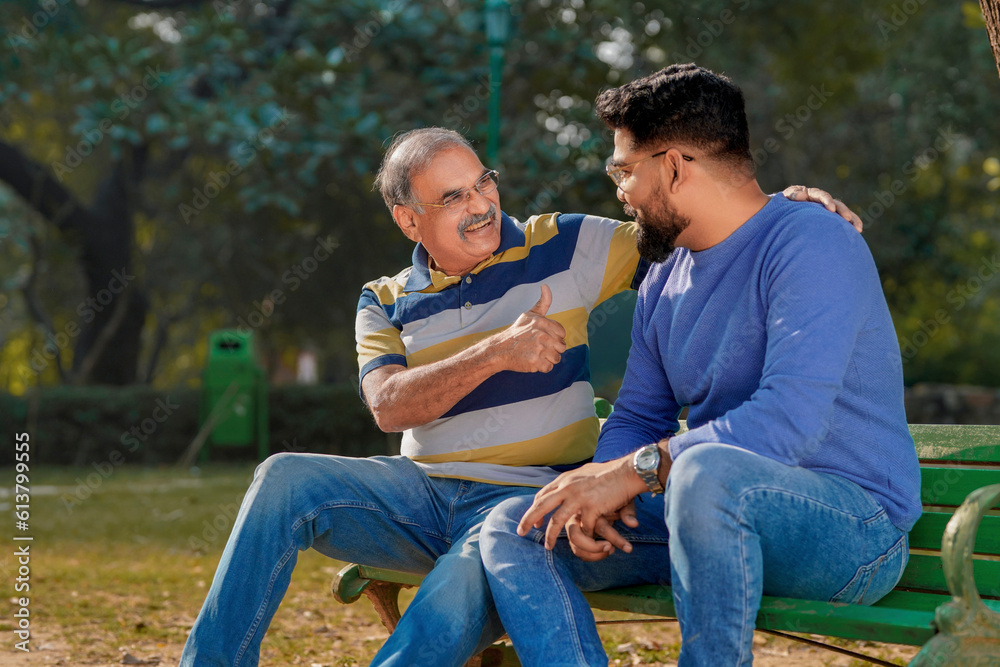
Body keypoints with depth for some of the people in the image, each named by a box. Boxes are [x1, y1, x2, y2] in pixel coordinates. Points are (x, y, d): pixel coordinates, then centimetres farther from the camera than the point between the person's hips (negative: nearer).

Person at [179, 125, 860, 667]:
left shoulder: (565, 247, 5)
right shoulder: (386, 302, 10)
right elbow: (389, 405, -7)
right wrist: (498, 353, -20)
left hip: (529, 499, -3)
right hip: (422, 494, 3)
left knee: (460, 603, -37)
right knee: (285, 480, -22)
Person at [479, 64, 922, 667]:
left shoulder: (810, 243, -13)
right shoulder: (665, 281, 15)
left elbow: (792, 418, -26)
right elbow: (637, 418, 17)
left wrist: (635, 470, -26)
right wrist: (600, 490, -7)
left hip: (856, 532, -8)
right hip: (723, 517, 8)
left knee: (705, 470, -40)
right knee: (514, 528, -4)